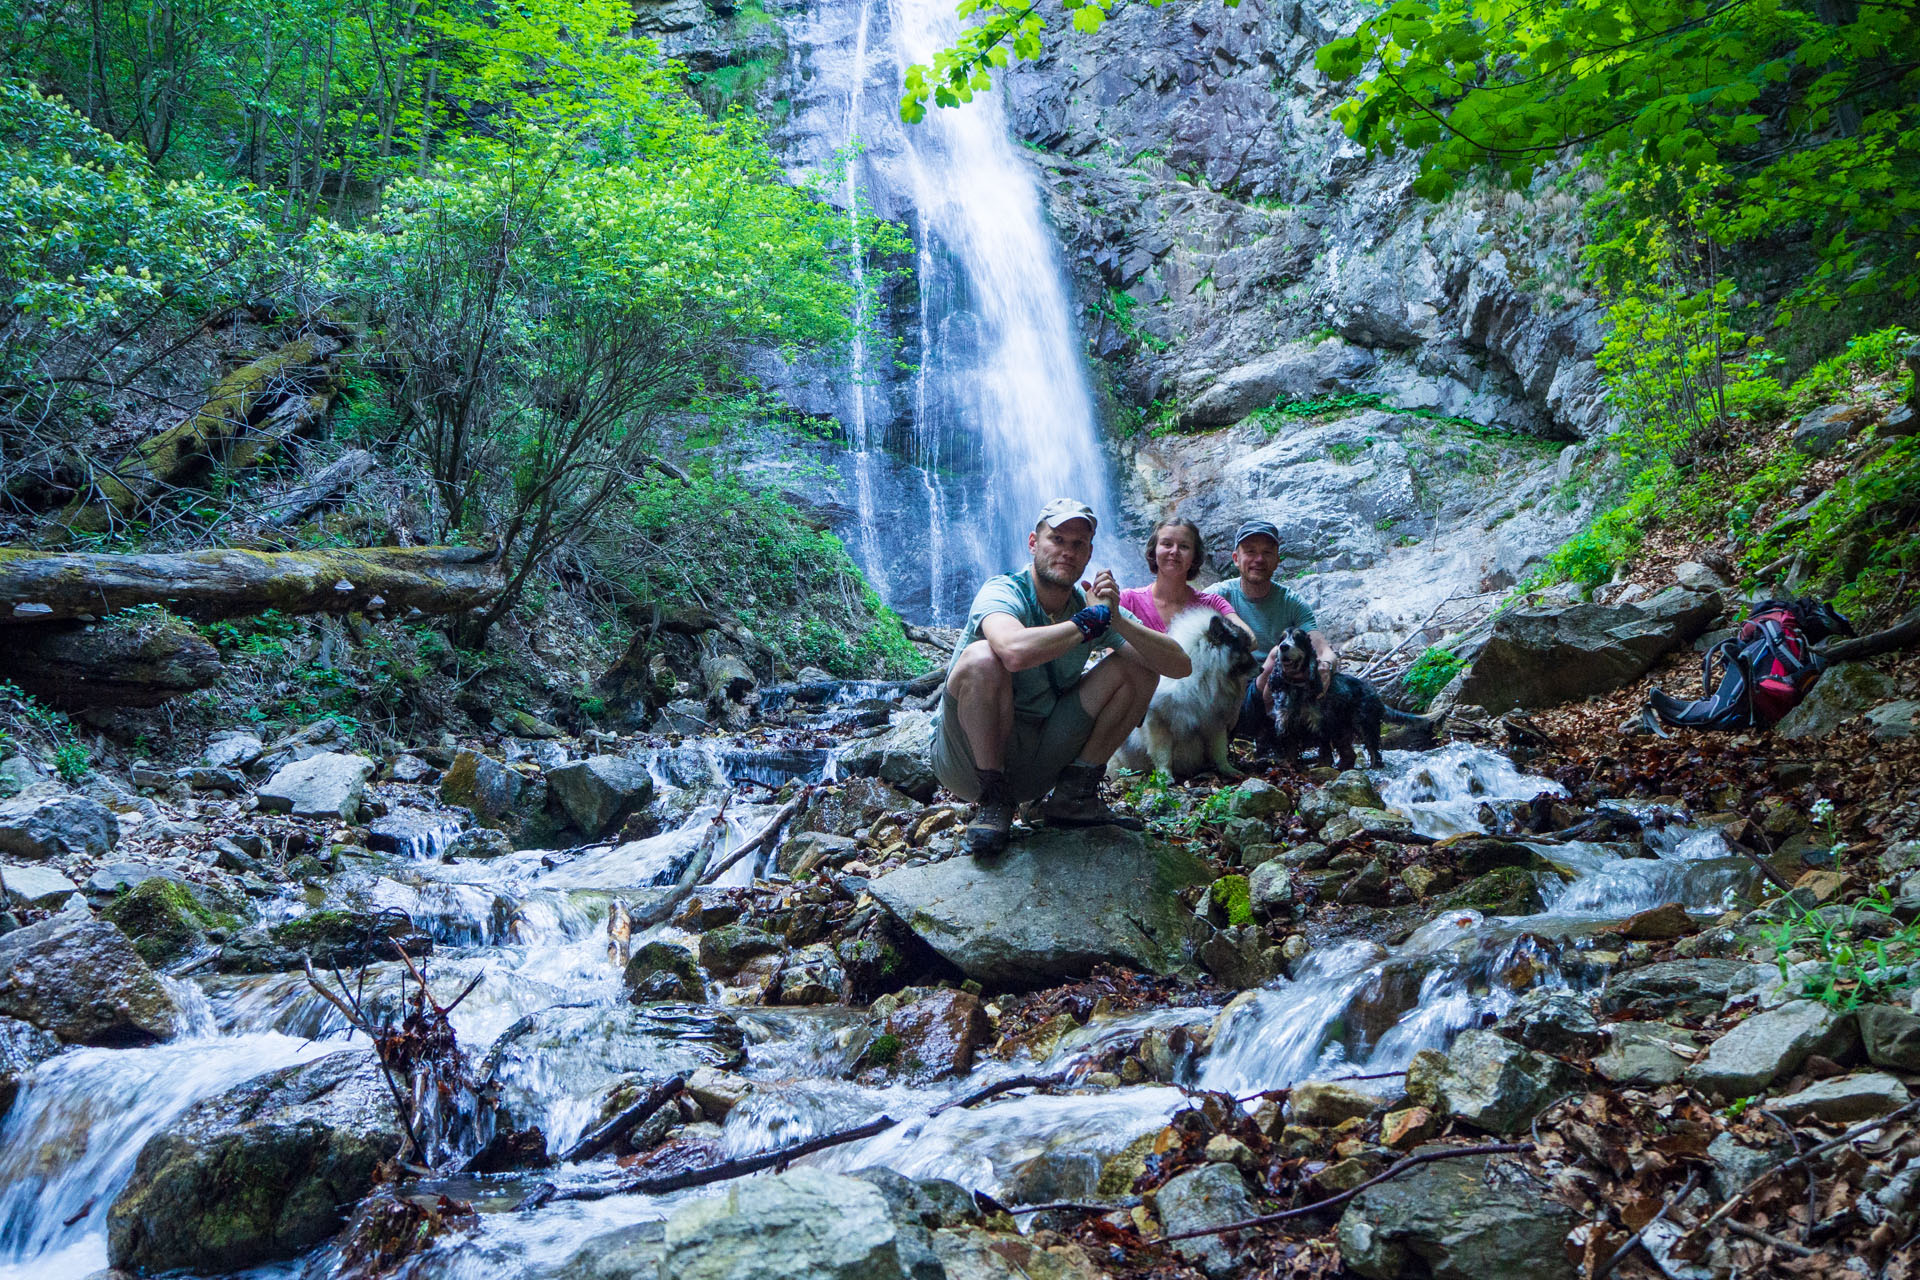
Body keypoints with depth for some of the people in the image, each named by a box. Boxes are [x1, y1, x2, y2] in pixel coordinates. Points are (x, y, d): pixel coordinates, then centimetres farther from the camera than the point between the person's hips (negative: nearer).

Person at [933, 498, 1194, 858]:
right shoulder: (1002, 592, -17)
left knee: (1139, 668, -3)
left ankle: (1074, 795, 1)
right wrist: (1091, 621, -26)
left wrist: (1116, 620, -23)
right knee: (983, 657, -34)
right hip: (972, 758, -5)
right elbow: (1016, 650, -43)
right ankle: (994, 802, -16)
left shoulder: (1093, 606, 0)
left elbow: (1180, 665, -8)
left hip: (1040, 761, 5)